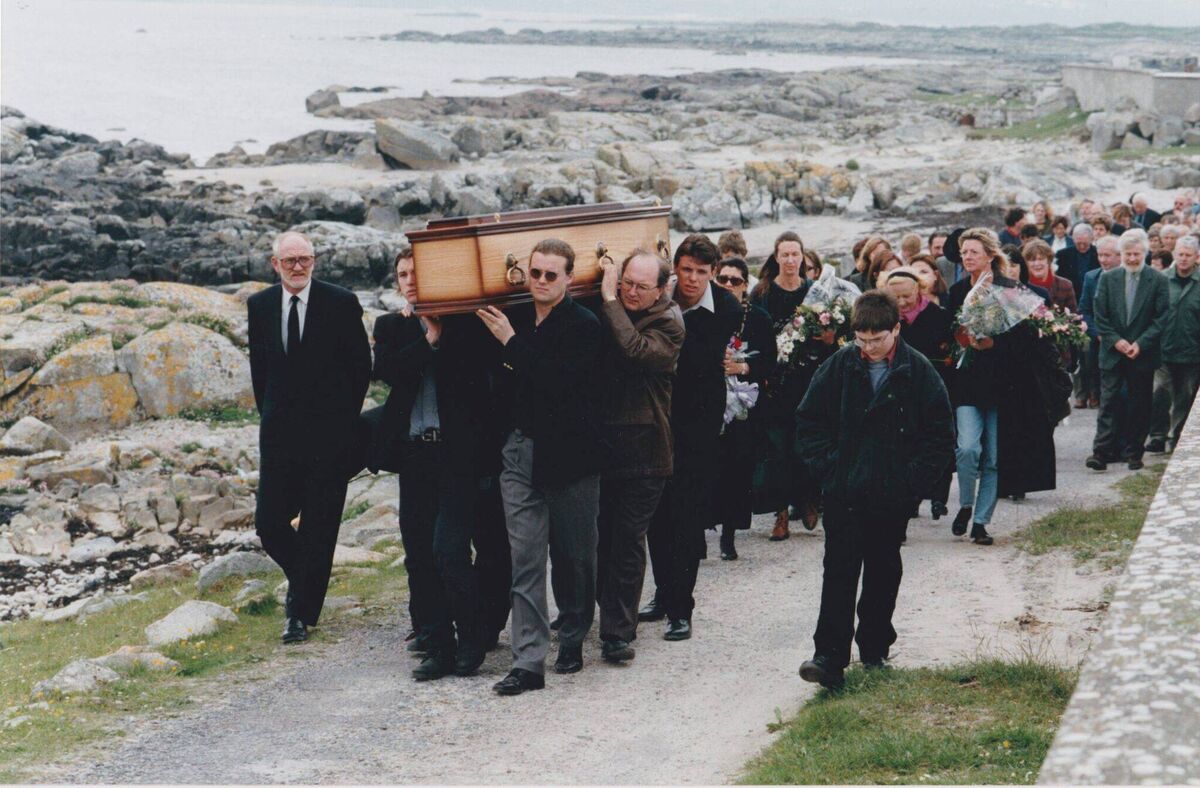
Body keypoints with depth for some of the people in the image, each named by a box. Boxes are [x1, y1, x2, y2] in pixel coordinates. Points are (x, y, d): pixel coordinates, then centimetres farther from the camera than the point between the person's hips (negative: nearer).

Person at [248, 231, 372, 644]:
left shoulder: (341, 303, -4)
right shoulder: (259, 305, 6)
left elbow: (361, 366, 2)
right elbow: (258, 366, 15)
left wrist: (345, 419, 3)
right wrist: (269, 414, 11)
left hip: (328, 435, -3)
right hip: (280, 434, 3)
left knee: (319, 528, 1)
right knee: (269, 523, 0)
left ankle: (301, 613, 11)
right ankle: (302, 579, 29)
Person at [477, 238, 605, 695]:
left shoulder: (584, 326, -8)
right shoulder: (513, 318, 8)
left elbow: (561, 382, -22)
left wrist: (512, 342, -18)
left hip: (570, 455, -4)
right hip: (521, 454, 4)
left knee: (574, 555, 9)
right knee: (525, 559, -2)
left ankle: (572, 640, 28)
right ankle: (528, 661, -4)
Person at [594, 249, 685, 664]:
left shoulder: (668, 324, -8)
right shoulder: (606, 312, 7)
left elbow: (635, 350, -24)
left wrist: (609, 301, -18)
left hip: (641, 449, -5)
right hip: (600, 441, 5)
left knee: (628, 540, -3)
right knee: (602, 534, 15)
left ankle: (618, 631, 2)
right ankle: (610, 610, 33)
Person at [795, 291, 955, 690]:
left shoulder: (918, 372, -5)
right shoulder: (840, 365, -2)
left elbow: (940, 436, 0)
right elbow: (809, 419, 6)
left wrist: (914, 480, -7)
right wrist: (827, 466, -3)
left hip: (892, 494, 0)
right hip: (843, 492, 0)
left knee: (883, 571, 12)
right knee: (839, 571, -5)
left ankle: (875, 648, 27)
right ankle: (829, 657, -8)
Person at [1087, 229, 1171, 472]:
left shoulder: (1158, 280, -2)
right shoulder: (1108, 278, 3)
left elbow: (1162, 317, -4)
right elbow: (1100, 315, 2)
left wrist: (1141, 343, -13)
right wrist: (1115, 340, -9)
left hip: (1143, 353, -1)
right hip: (1112, 352, 1)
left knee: (1139, 406, 5)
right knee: (1107, 402, -3)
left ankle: (1134, 453, 14)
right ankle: (1101, 452, -6)